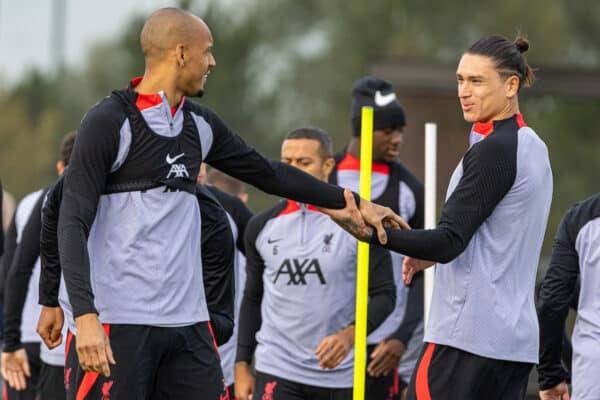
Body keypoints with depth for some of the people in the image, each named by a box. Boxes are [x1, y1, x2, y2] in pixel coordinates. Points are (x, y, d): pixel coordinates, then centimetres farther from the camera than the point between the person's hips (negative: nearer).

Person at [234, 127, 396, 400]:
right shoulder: (262, 226, 7)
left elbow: (384, 295, -3)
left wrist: (350, 334, -20)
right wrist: (241, 365, 9)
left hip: (339, 375, -1)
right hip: (276, 371, 1)